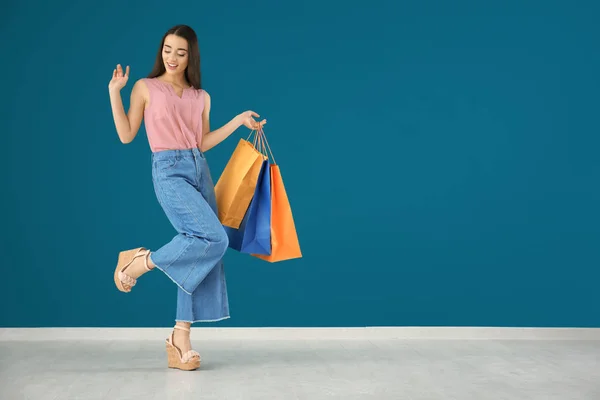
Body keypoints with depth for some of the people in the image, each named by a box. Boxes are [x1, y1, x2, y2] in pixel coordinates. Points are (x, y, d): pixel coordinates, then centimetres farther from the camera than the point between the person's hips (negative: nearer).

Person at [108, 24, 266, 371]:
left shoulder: (201, 97, 14)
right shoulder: (146, 88, 5)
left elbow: (202, 144, 11)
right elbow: (127, 135, 2)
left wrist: (239, 120, 9)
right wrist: (114, 92, -4)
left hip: (200, 171, 6)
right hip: (169, 171, -5)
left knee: (199, 254, -1)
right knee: (214, 239, -23)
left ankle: (181, 338, 5)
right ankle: (140, 262, -4)